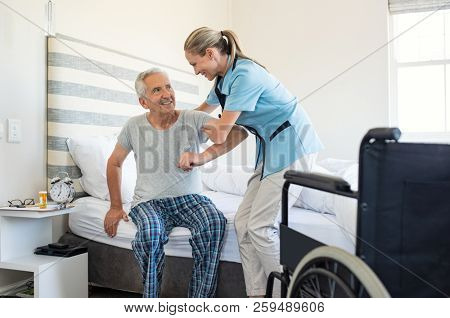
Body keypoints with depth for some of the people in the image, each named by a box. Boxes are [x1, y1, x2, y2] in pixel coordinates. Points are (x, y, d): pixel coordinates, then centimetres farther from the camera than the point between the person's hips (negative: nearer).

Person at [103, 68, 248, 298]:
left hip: (189, 198, 0)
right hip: (148, 201, 1)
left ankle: (200, 301, -17)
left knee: (215, 222, -32)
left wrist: (203, 157, -29)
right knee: (150, 232, -34)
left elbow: (239, 131, -15)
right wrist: (115, 206, 11)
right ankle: (151, 301, -8)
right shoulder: (134, 126, 1)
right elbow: (114, 162, 15)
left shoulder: (194, 119, -4)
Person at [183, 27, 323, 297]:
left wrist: (203, 126, 5)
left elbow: (220, 135, -15)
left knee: (260, 226, -11)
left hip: (292, 148, -9)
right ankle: (258, 297, 10)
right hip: (272, 150, 9)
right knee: (243, 223, 3)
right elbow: (203, 110, 32)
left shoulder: (245, 75, -18)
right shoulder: (224, 79, 12)